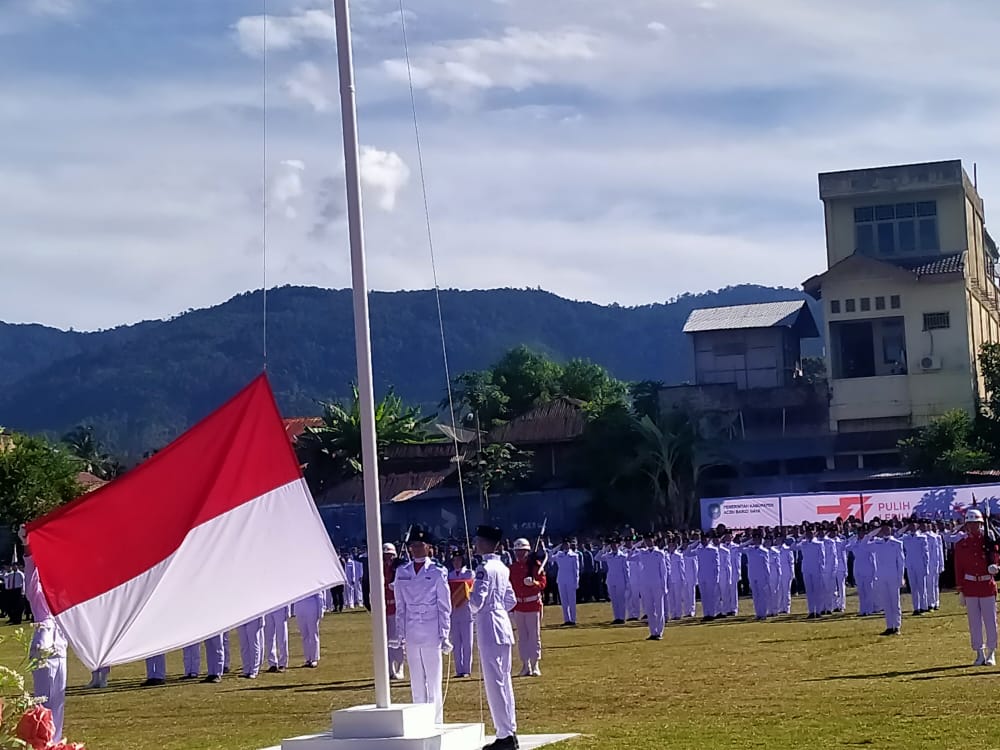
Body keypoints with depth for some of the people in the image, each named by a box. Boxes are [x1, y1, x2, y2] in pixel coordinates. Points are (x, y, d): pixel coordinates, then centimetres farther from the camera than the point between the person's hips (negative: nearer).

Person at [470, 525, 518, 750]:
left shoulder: (485, 568, -14)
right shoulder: (503, 568, 12)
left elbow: (477, 600, -20)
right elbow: (511, 600, 18)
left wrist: (473, 608, 0)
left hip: (489, 629, -9)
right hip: (503, 625, 9)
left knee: (494, 682, -6)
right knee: (504, 681, 13)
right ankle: (510, 732, 18)